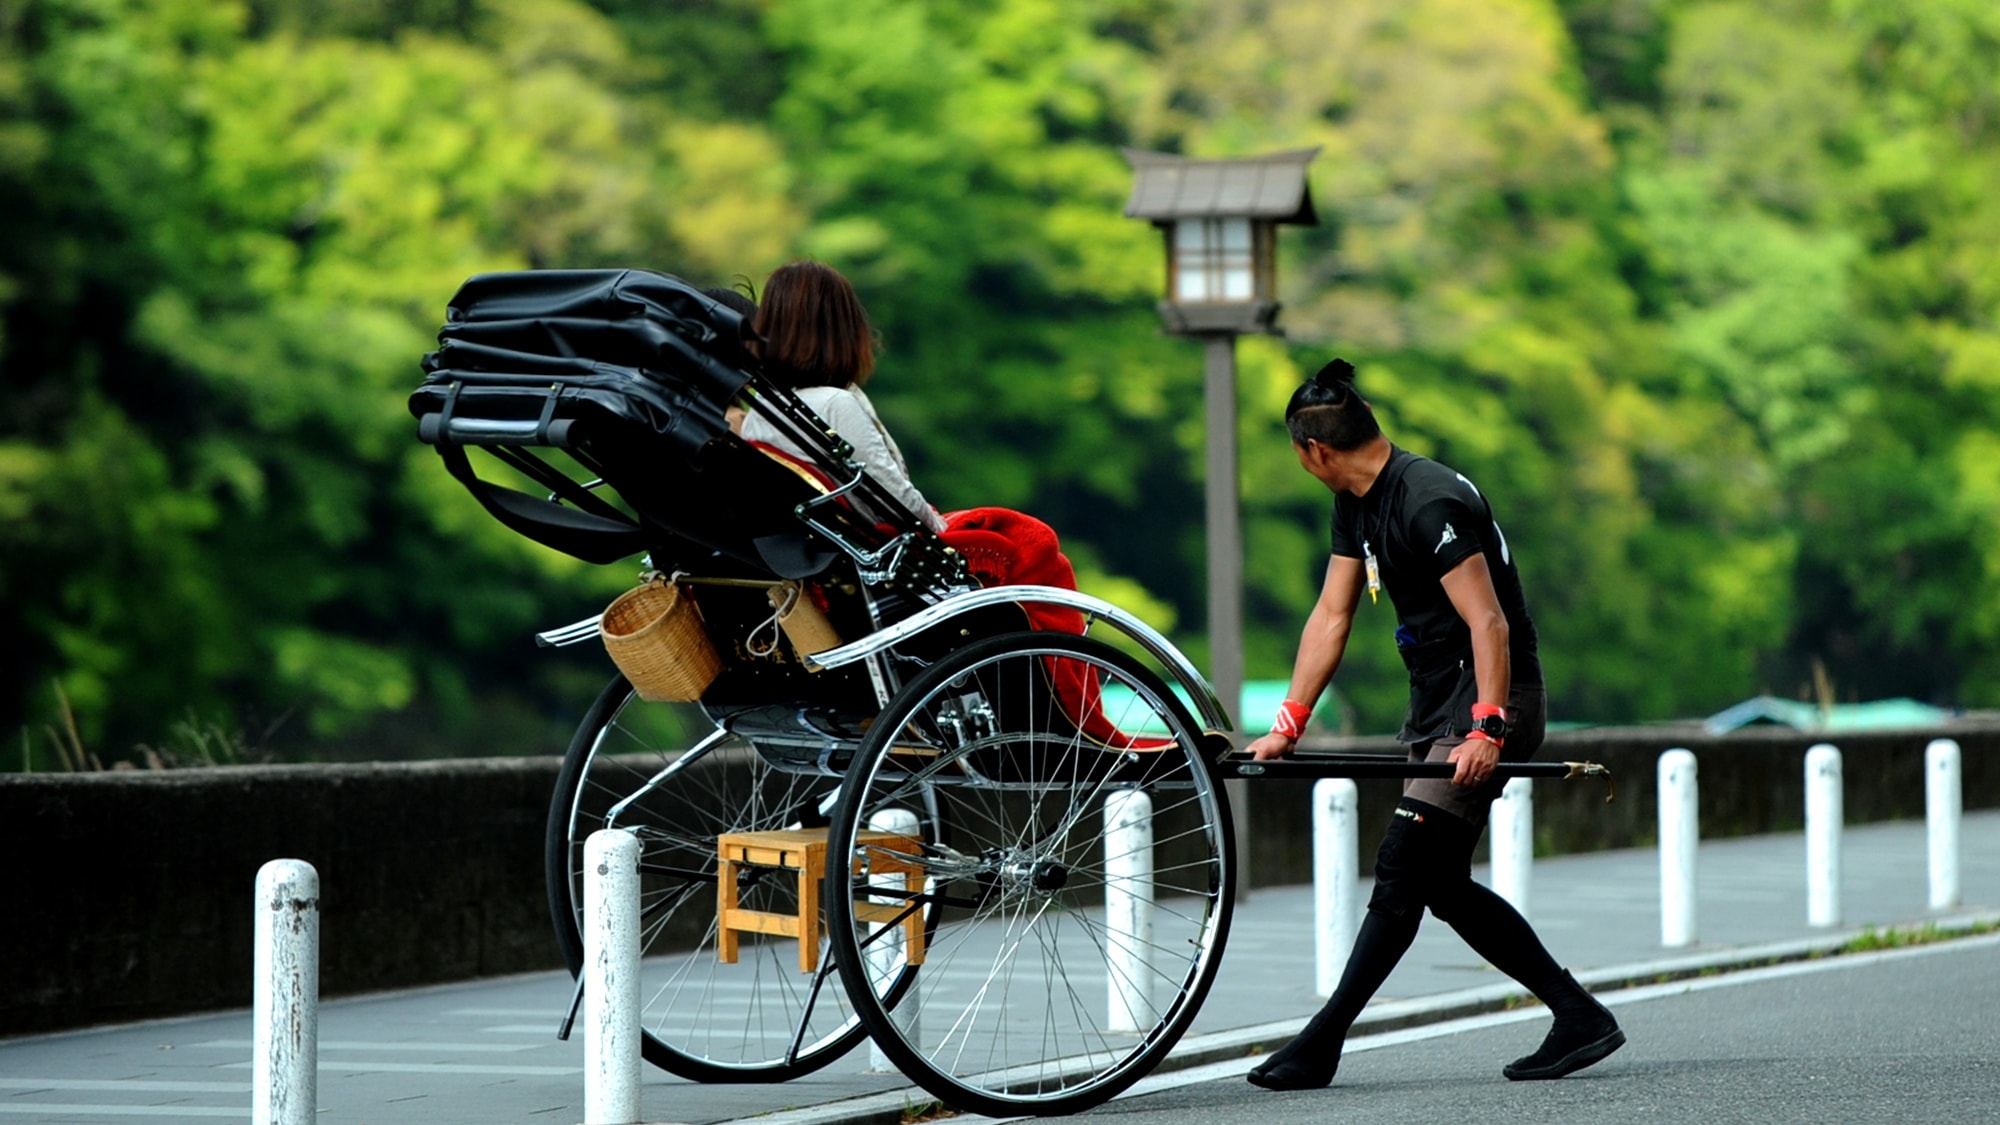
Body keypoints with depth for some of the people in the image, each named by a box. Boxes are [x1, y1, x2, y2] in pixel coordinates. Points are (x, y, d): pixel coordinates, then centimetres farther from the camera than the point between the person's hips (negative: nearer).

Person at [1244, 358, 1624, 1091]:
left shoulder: (1430, 502, -20)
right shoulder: (1357, 506, 10)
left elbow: (1488, 623, -24)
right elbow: (1330, 617, 11)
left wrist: (1486, 730, -30)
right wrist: (1288, 726, 5)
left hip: (1489, 700, -10)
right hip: (1436, 701, 10)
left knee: (1403, 872, -11)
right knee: (1441, 884, 8)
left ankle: (1320, 1048, -10)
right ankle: (1579, 1017, 12)